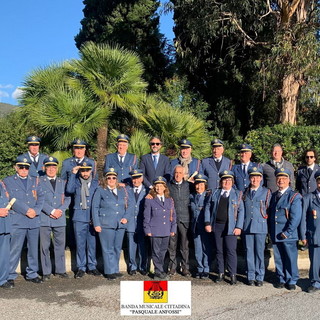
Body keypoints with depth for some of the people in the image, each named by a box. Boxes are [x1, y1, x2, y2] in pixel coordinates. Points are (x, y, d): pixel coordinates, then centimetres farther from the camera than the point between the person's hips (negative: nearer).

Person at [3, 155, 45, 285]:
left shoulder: (34, 181, 16)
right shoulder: (8, 181, 4)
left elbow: (41, 196, 8)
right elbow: (12, 199, -7)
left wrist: (36, 210, -8)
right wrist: (26, 210, -14)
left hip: (34, 221, 4)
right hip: (17, 221, -4)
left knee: (33, 249, 10)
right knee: (14, 249, -3)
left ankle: (32, 274, 22)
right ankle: (10, 275, 9)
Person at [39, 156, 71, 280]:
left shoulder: (62, 182, 16)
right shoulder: (39, 182, 3)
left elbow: (67, 198, 10)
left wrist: (60, 210, -7)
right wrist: (52, 211, -13)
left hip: (60, 219, 3)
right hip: (44, 219, -3)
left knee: (60, 245, 6)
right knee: (44, 246, 2)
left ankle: (60, 270, 17)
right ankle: (46, 272, 12)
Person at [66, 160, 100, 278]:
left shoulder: (96, 183, 10)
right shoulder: (76, 182, 8)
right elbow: (69, 190, -14)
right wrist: (73, 174, -12)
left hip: (93, 218, 1)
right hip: (79, 218, -1)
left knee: (92, 243, 5)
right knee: (80, 244, 3)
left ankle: (92, 267, 17)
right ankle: (81, 268, 13)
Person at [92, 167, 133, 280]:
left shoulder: (122, 190, 14)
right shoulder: (100, 190, 4)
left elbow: (130, 204, 14)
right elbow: (95, 207, 2)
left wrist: (126, 217, 0)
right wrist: (96, 224, -5)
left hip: (120, 224, 4)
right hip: (106, 224, -4)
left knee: (117, 248, 9)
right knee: (108, 249, -3)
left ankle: (115, 270, 19)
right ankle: (110, 272, 6)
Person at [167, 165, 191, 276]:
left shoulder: (187, 185, 8)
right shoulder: (168, 185, 6)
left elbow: (189, 201, 14)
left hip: (184, 219, 0)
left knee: (185, 245, 4)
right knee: (172, 245, 4)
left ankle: (185, 267, 13)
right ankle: (172, 267, 15)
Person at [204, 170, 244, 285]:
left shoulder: (237, 194, 5)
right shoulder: (215, 193, 10)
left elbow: (241, 211, 0)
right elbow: (208, 208, 10)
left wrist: (239, 227, -9)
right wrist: (207, 223, 0)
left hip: (230, 226, -2)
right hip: (217, 226, 3)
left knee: (231, 251, -4)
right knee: (219, 250, 9)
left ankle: (233, 275, 5)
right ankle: (220, 273, 20)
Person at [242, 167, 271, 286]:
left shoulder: (266, 192, 3)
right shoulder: (245, 192, 11)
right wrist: (241, 225, 8)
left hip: (260, 226, -2)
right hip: (247, 226, 2)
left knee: (259, 252, 0)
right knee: (249, 252, 6)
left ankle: (259, 277, 12)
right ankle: (251, 277, 15)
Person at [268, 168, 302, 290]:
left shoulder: (294, 196, -4)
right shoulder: (273, 196, 13)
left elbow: (296, 217, -11)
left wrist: (287, 232, -15)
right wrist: (270, 231, 9)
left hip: (288, 234, -5)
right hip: (275, 235, 5)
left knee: (291, 258, 4)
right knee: (278, 258, 11)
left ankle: (291, 281, 17)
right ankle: (281, 279, 23)